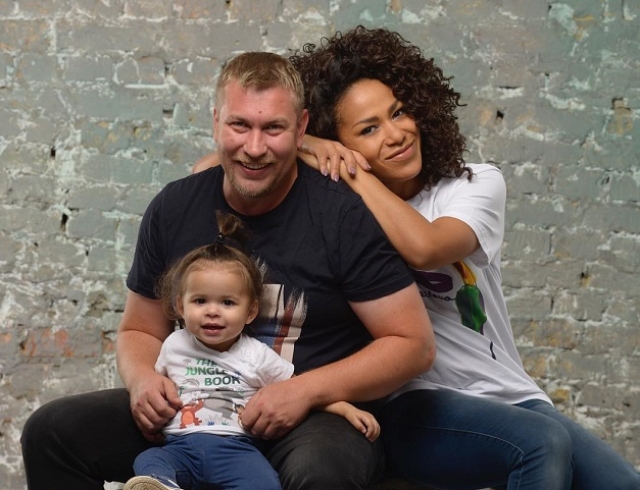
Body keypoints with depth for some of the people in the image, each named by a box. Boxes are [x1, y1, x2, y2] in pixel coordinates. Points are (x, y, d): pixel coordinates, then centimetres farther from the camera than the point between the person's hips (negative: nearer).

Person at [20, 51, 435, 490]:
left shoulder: (345, 217, -12)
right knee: (52, 431, -11)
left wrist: (307, 390, -21)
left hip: (320, 417, -5)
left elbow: (414, 344, -9)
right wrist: (142, 379, -11)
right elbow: (140, 332, 14)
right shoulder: (173, 210, 2)